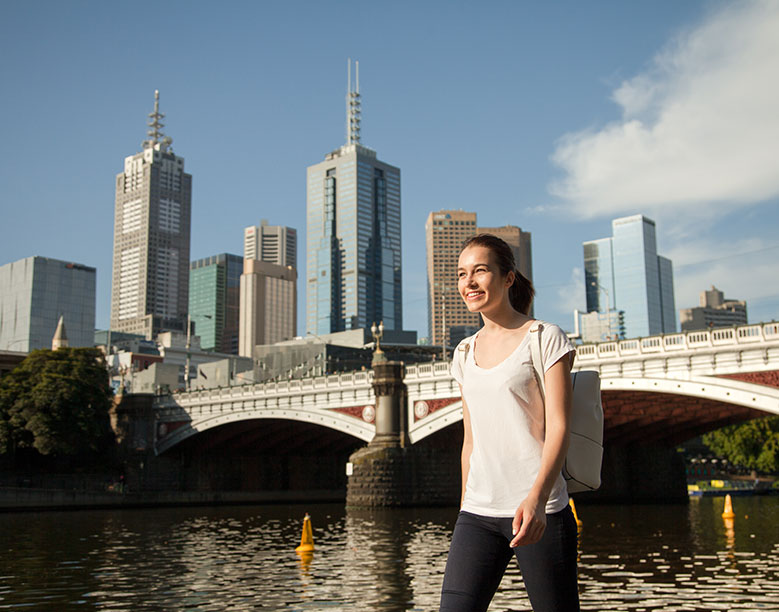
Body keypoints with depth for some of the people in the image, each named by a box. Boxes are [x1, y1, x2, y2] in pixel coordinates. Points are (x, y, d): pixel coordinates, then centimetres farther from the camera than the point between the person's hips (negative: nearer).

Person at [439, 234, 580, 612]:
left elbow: (558, 427, -10)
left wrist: (535, 498, -24)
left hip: (538, 510, -4)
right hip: (477, 512, 4)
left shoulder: (545, 339, -1)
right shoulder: (465, 353, 15)